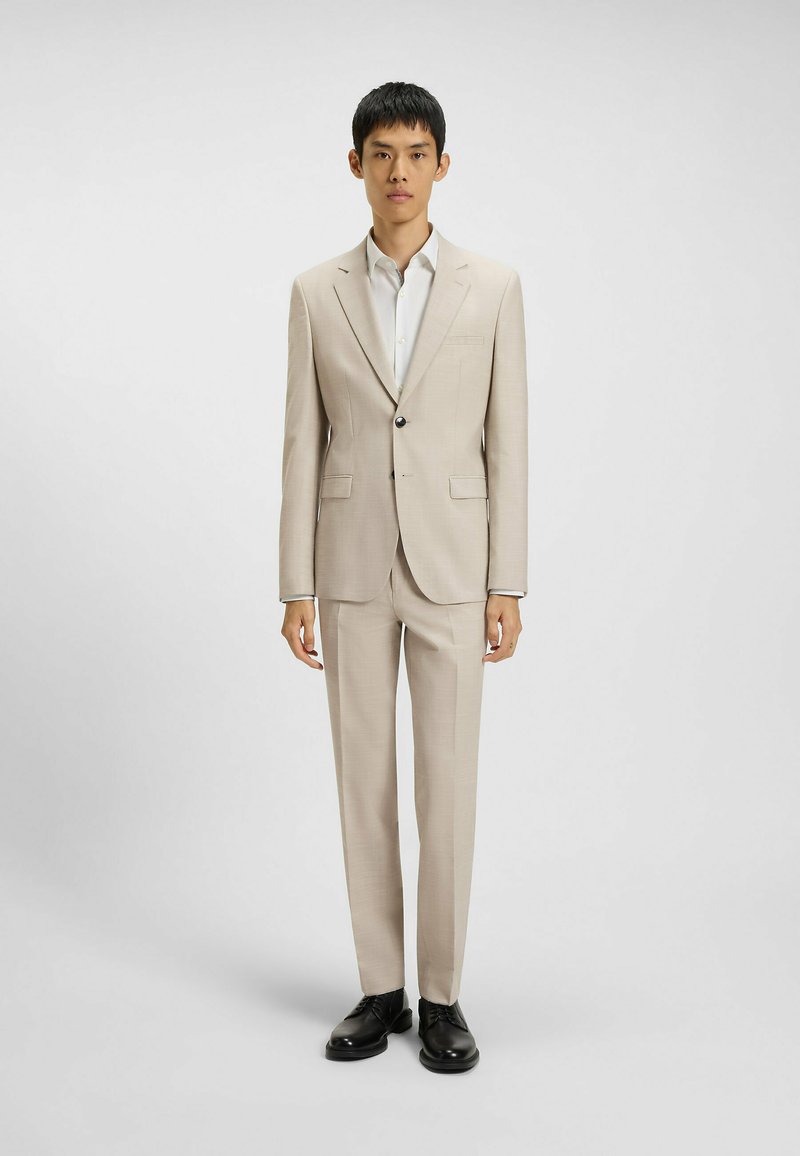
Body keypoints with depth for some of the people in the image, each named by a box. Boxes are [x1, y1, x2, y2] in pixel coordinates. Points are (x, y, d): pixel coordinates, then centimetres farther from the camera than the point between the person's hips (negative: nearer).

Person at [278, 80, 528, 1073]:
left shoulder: (493, 286, 2)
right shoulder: (317, 292, 5)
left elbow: (507, 441, 1)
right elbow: (303, 447, 3)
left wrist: (507, 585, -4)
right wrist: (296, 588, -1)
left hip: (452, 569, -1)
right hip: (353, 570, 1)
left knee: (447, 784, 1)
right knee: (363, 782, 6)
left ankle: (442, 996, 15)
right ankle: (381, 990, 20)